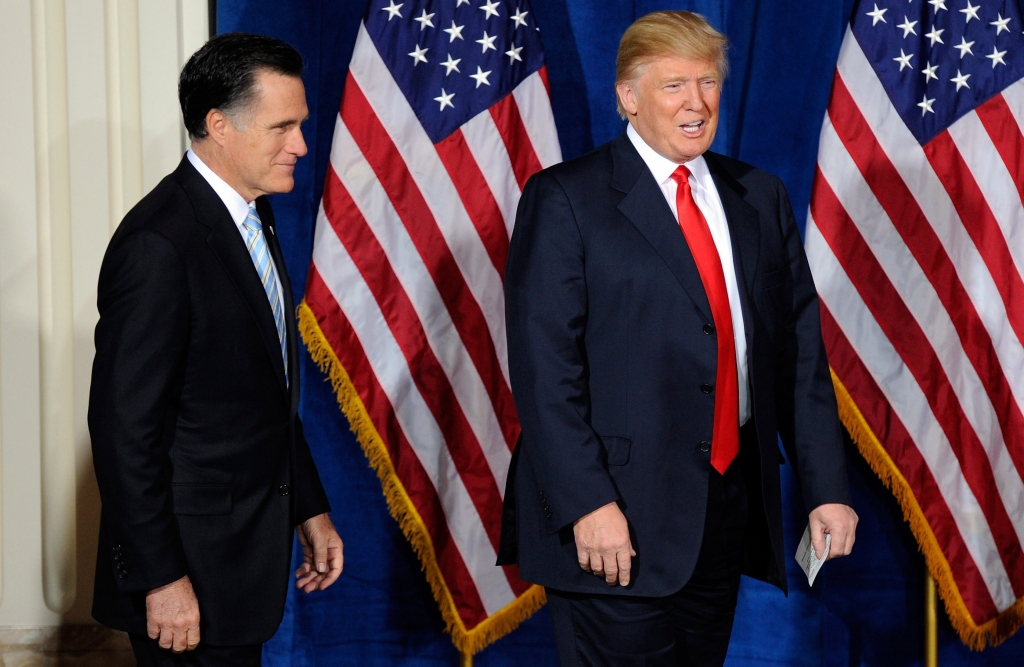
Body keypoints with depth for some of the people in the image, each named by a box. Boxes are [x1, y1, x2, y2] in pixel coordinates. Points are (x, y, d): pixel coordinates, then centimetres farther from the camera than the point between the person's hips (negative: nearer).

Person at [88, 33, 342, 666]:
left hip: (246, 555, 9)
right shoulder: (158, 243, -20)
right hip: (191, 568, -9)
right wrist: (160, 579, -21)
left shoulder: (253, 220, 10)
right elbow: (125, 427, -21)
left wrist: (309, 508, 17)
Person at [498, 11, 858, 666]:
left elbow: (800, 351, 11)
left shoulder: (760, 198, 12)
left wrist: (827, 486, 4)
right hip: (619, 518, -5)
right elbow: (544, 363, -11)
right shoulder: (565, 200, -4)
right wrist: (587, 503, -18)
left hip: (731, 507, 5)